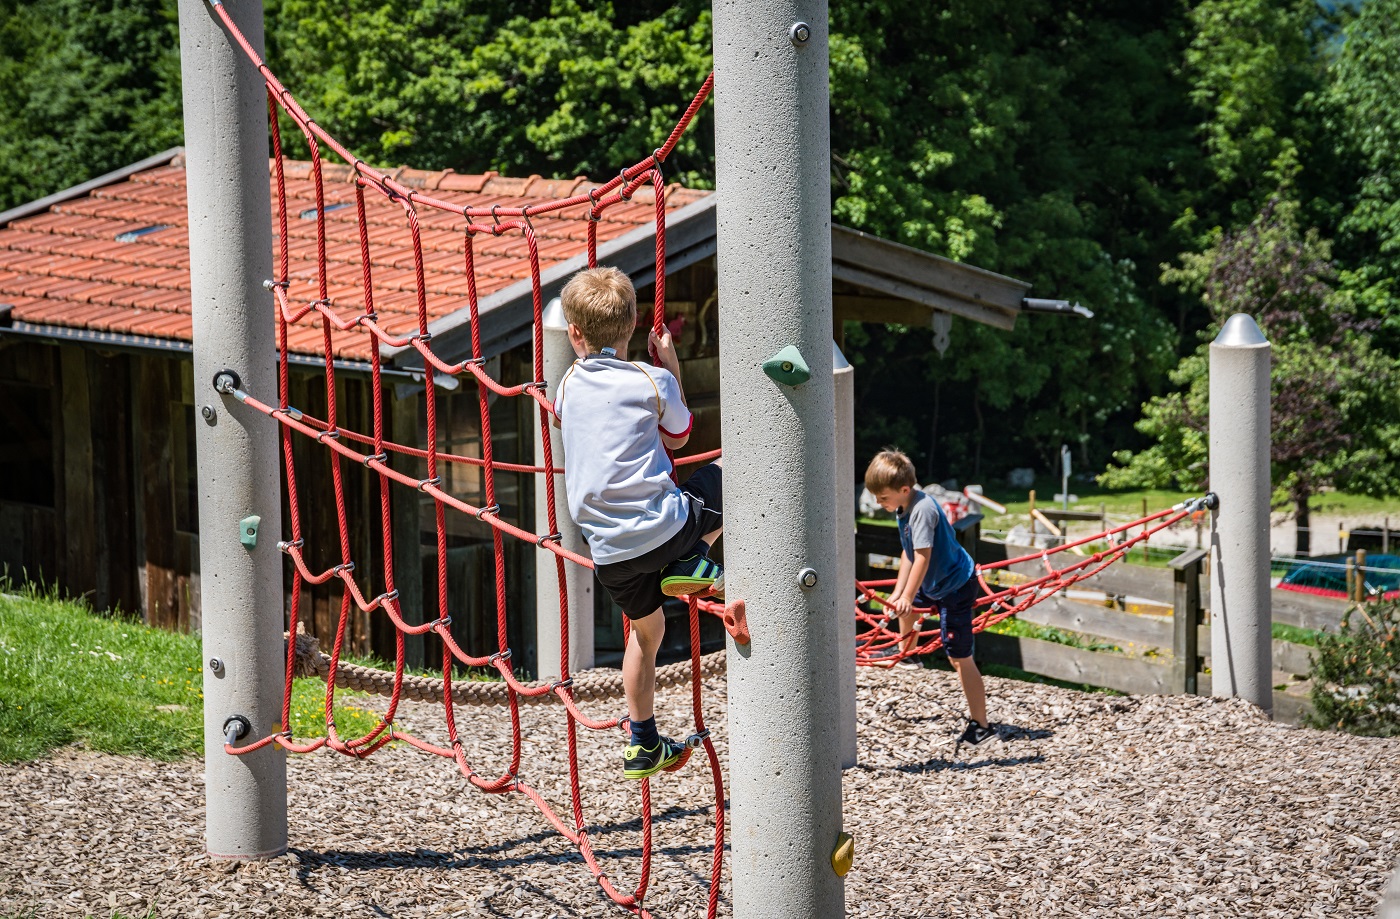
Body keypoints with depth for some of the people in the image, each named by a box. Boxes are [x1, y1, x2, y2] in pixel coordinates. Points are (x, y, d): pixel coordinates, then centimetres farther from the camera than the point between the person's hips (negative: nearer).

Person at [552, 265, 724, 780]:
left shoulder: (570, 386, 6)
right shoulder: (654, 382, -4)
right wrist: (672, 369, 21)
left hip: (610, 550, 4)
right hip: (664, 526, -4)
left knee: (645, 629, 26)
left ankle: (643, 746, 28)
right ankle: (693, 564, 4)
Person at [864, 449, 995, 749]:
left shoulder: (923, 510, -28)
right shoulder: (903, 509, 1)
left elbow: (922, 557, -31)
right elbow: (908, 553, 6)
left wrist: (907, 597, -30)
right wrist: (899, 592, 4)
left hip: (955, 586, -10)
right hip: (934, 582, 10)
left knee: (959, 657, -9)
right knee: (902, 606, 34)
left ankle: (980, 725, -6)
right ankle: (904, 647, 65)